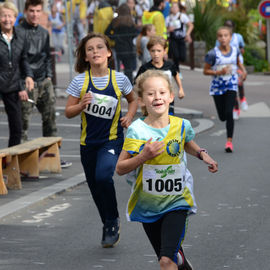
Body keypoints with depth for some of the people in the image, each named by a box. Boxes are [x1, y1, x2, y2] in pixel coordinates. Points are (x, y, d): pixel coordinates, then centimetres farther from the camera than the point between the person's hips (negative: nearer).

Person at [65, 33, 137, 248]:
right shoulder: (80, 81, -5)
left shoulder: (119, 79, -4)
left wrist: (129, 116, -3)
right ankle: (109, 228, 32)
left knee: (103, 176, -26)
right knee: (95, 186, 11)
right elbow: (68, 112, 0)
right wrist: (81, 105, -20)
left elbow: (133, 100, 15)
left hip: (112, 139, -2)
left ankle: (113, 221, -4)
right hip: (88, 141, 3)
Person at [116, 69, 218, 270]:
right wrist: (143, 156, -24)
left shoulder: (181, 126, -5)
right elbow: (120, 168, -10)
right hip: (147, 205, 1)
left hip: (176, 202, 0)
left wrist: (202, 154, 3)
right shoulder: (136, 131, -13)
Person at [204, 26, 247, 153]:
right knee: (222, 117, 5)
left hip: (231, 85, 0)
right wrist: (219, 72, -21)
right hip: (217, 86, 0)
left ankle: (229, 141, -7)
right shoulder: (213, 54, -13)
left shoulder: (235, 50, -3)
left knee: (229, 113, -15)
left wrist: (243, 70, 2)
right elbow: (205, 71, -7)